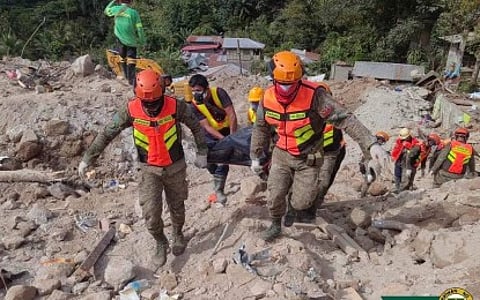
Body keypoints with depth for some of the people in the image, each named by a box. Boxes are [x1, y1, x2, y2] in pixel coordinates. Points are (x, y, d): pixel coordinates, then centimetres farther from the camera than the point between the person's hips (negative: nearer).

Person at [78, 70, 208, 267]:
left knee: (177, 206, 17)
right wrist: (87, 159, -9)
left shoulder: (176, 106, -20)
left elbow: (195, 127, -5)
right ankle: (161, 243, 24)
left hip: (175, 166, 0)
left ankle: (178, 233, 47)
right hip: (149, 169, 0)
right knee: (151, 213, -6)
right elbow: (107, 134, -9)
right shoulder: (131, 110, -17)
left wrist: (202, 153, 0)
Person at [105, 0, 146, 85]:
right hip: (131, 41, -3)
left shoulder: (116, 9, -4)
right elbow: (139, 29, -12)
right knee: (131, 59, -1)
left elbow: (106, 10, 20)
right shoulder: (134, 12, -12)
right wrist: (142, 42, -2)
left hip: (121, 39, 3)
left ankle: (127, 76, 24)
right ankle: (131, 79, -7)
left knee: (123, 58, 18)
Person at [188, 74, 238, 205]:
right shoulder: (195, 104, -19)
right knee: (208, 161, 2)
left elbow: (232, 115, -23)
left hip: (227, 130, -3)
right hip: (211, 134, 3)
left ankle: (218, 191, 3)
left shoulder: (219, 93, -25)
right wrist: (223, 139, -28)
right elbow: (206, 126, -19)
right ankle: (218, 183, 30)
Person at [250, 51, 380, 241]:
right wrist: (255, 157, 10)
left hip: (309, 158, -3)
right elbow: (261, 129, 5)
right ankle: (276, 225, 33)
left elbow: (345, 119, -30)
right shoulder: (268, 98, -12)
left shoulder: (314, 95, -28)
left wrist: (370, 143, -40)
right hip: (281, 155, 3)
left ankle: (312, 186, 36)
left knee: (300, 203, -1)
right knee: (275, 196, 2)